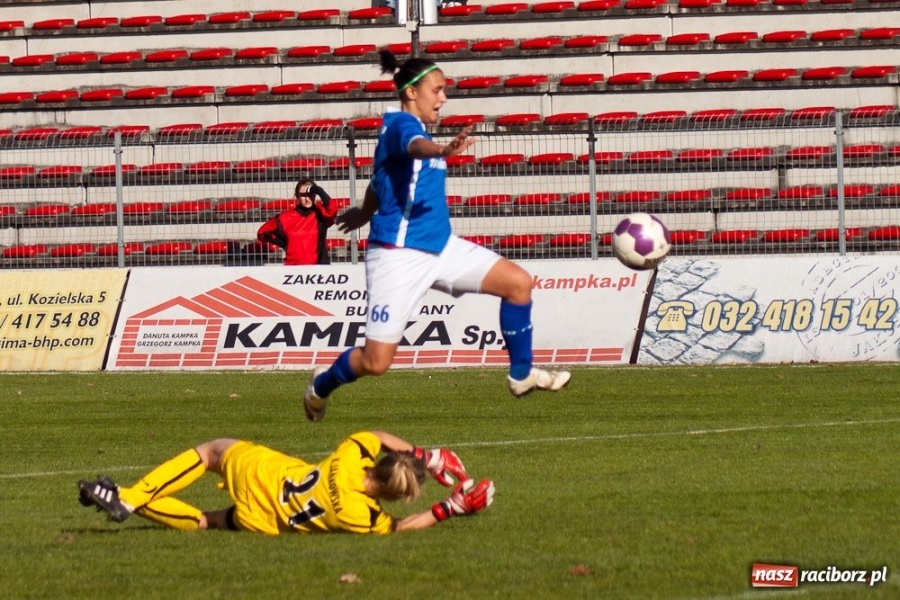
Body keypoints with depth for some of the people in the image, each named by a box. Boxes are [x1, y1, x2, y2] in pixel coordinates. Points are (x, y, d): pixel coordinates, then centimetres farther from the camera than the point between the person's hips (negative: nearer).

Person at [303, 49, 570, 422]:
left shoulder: (406, 127, 15)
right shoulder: (400, 125, -13)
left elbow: (379, 180, 33)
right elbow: (415, 146, -40)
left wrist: (365, 213, 52)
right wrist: (443, 151, -62)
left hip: (438, 247, 9)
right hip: (399, 255, -9)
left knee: (517, 282, -4)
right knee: (376, 361, -6)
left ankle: (521, 374, 9)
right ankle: (321, 385, 25)